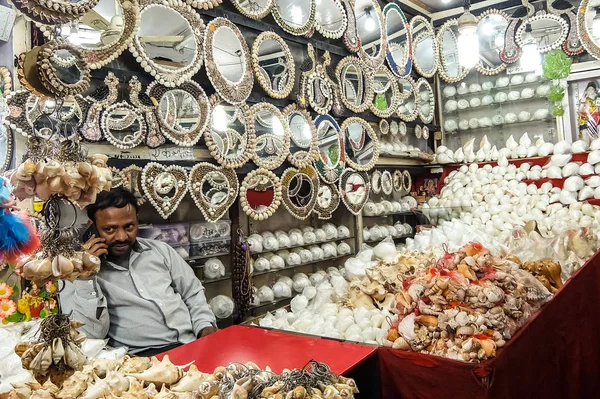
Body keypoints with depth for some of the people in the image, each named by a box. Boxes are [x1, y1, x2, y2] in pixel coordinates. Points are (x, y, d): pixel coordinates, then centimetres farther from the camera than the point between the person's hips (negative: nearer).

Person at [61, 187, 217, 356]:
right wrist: (86, 275, -15)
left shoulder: (160, 250, 10)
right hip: (143, 359, -4)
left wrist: (206, 327, 0)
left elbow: (193, 293, 17)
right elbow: (90, 334, -9)